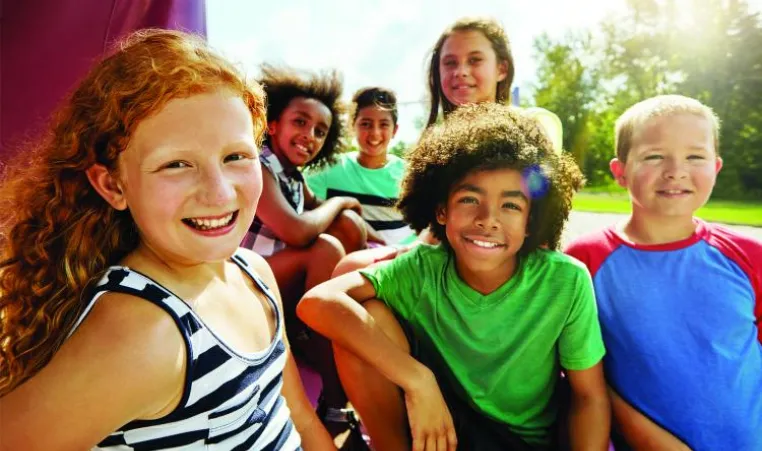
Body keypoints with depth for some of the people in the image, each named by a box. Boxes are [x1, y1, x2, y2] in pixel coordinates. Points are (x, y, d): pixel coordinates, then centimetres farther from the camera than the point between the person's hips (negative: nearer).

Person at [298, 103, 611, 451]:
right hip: (435, 421, 1)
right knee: (368, 316, -22)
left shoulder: (566, 282, -19)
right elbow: (317, 303, -31)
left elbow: (590, 397, -8)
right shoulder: (422, 268, -19)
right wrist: (418, 381, -36)